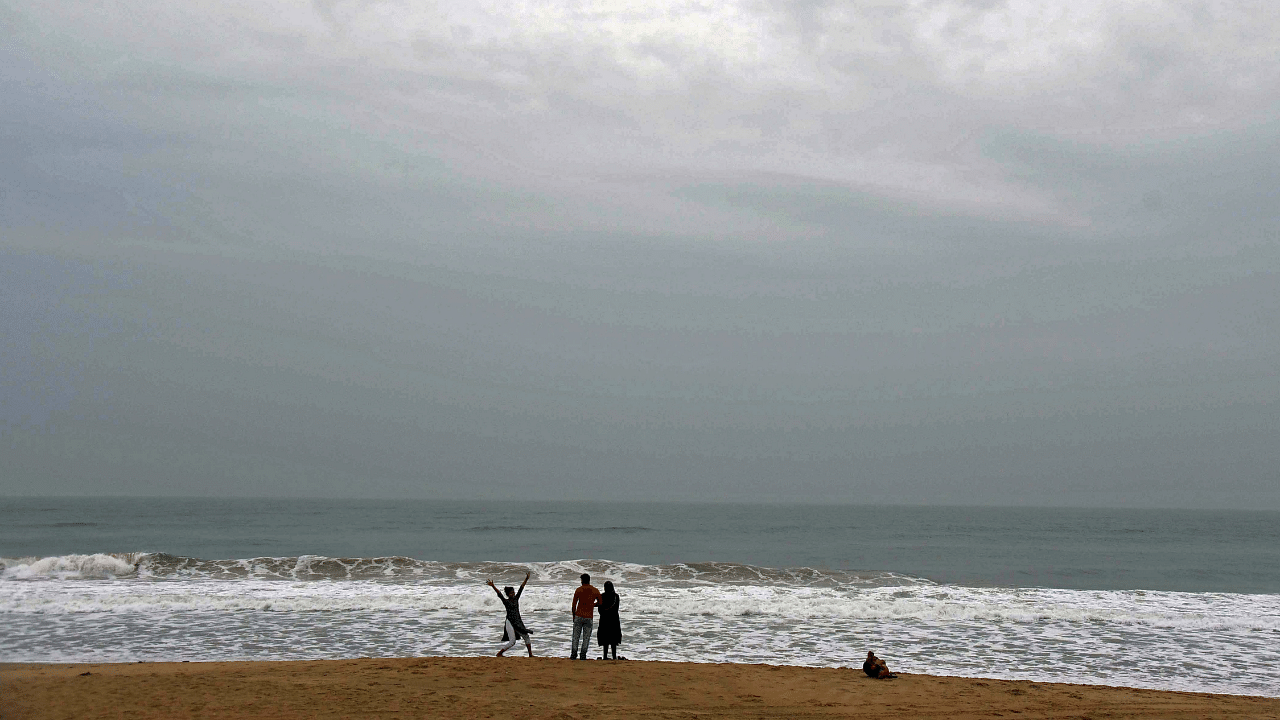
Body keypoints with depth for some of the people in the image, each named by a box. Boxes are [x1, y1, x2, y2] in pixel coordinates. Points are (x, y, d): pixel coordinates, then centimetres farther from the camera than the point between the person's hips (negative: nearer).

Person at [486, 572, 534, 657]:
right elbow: (499, 594, -19)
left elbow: (521, 589, 9)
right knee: (512, 642, -9)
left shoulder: (516, 599, 8)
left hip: (518, 622, 6)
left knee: (526, 637, 5)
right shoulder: (506, 601, -7)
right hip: (510, 623, -6)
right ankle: (499, 653, 5)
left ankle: (530, 654, 15)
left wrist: (526, 580, 7)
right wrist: (493, 586, -32)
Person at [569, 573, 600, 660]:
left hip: (579, 616, -1)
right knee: (586, 638, 6)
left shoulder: (578, 590, -4)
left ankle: (574, 655, 3)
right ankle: (583, 655, 1)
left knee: (576, 636, 6)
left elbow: (574, 604, -3)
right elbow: (599, 603, 13)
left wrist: (573, 616, 8)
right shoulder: (596, 591, 2)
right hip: (589, 617, 1)